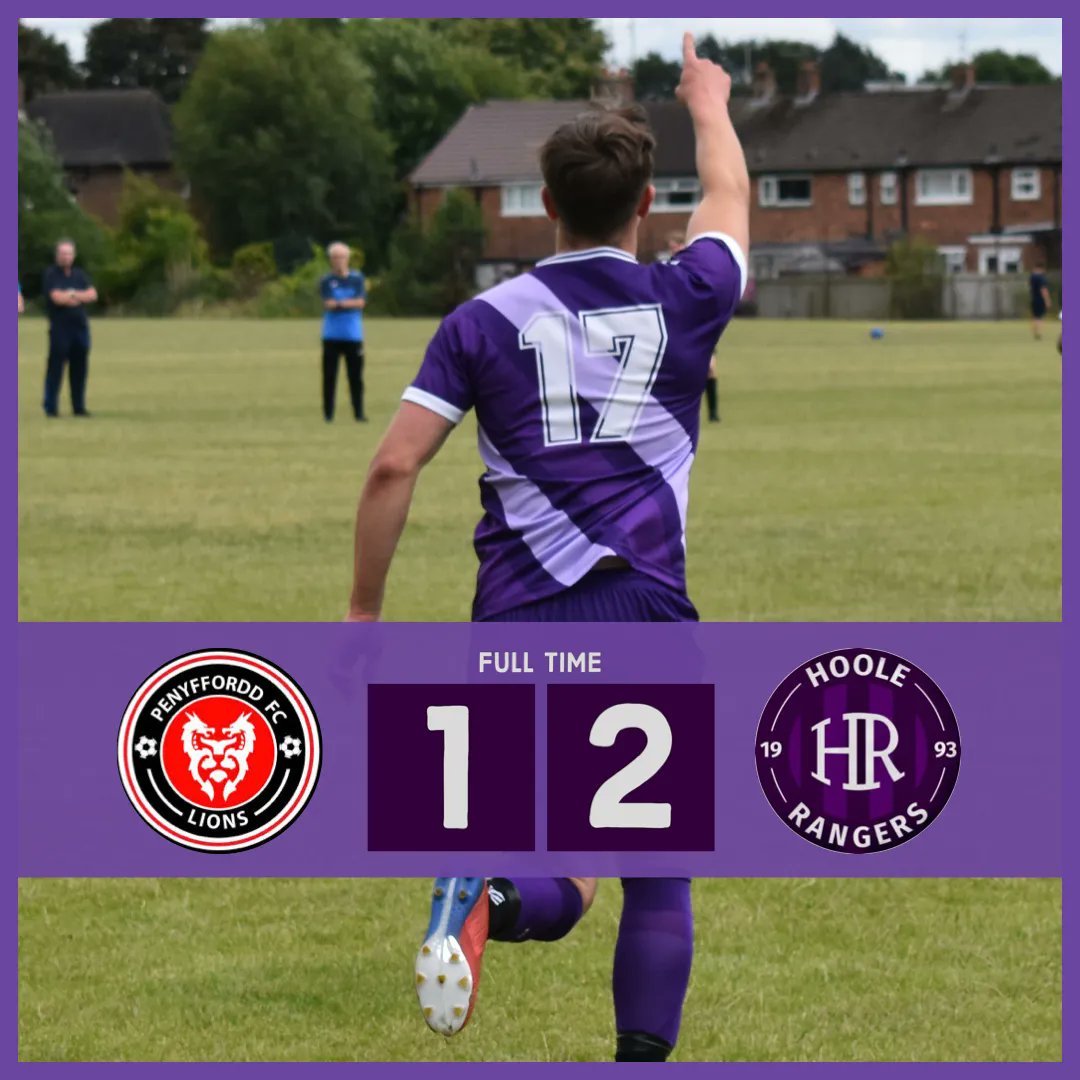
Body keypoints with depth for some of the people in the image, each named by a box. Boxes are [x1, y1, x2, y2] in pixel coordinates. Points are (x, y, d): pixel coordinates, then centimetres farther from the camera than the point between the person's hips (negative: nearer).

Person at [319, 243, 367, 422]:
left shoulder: (357, 278, 6)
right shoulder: (326, 281, 4)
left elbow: (360, 302, -5)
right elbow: (327, 304, -9)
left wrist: (338, 303, -12)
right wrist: (349, 303, -12)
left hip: (353, 335, 1)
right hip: (332, 335, -1)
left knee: (356, 376, 0)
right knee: (329, 376, -1)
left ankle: (359, 412, 5)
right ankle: (328, 414, 3)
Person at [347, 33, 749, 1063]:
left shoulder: (485, 321, 2)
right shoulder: (684, 302, 3)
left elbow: (393, 466, -4)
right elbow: (728, 195, 25)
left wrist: (362, 614, 5)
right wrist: (709, 104, 45)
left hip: (519, 631, 1)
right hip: (646, 625, -1)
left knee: (562, 883, 6)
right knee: (659, 876, 10)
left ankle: (490, 898, -28)